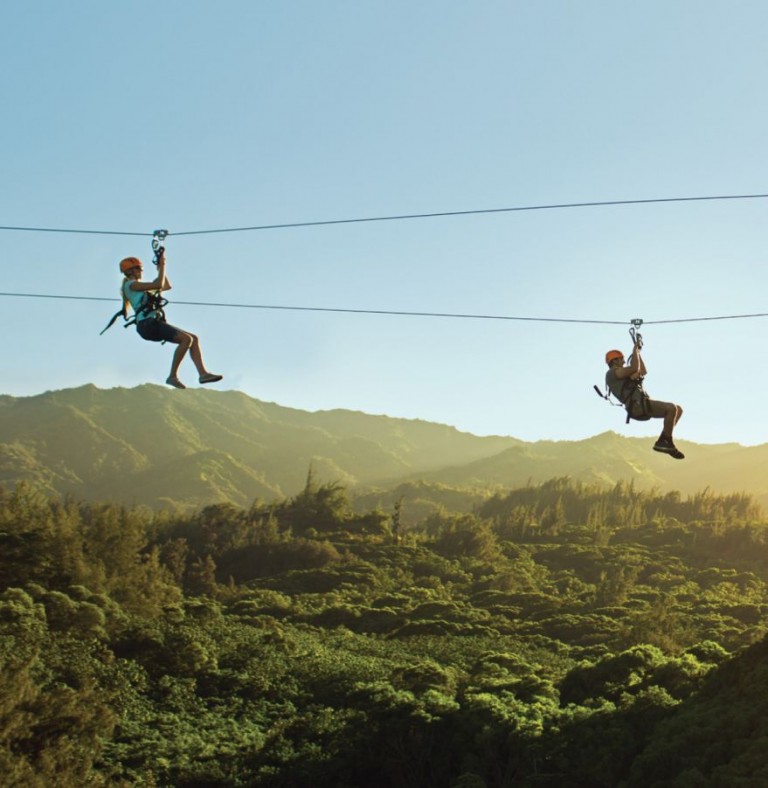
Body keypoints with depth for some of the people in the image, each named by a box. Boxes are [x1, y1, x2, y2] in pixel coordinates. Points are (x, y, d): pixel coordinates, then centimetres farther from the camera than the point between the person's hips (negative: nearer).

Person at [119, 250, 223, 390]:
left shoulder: (140, 287, 27)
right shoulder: (131, 285, -1)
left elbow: (167, 286, 31)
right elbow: (158, 285, -13)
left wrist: (161, 267, 25)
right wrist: (162, 265, -2)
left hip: (153, 324, 10)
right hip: (148, 324, -10)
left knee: (193, 339, 2)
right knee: (186, 339, -23)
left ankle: (203, 373, -8)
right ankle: (173, 376, -22)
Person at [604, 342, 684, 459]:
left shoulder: (621, 376, 30)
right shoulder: (612, 373, 0)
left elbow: (643, 372, 38)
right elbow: (635, 368, -13)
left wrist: (637, 352, 35)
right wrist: (634, 350, 1)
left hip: (642, 407, 10)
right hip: (638, 406, -10)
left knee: (678, 409, 7)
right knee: (672, 408, -23)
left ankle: (662, 442, -1)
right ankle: (667, 442, -14)